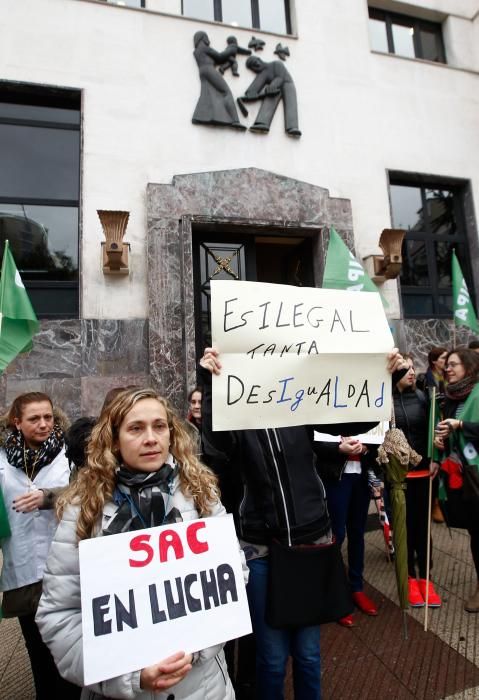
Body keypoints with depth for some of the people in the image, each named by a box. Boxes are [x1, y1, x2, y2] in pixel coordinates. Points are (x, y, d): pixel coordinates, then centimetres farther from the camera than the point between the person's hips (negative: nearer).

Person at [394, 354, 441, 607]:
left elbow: (429, 432, 8)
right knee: (405, 524, 11)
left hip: (422, 471, 3)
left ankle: (424, 578, 28)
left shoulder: (421, 397, 3)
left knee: (422, 524, 13)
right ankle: (411, 578, 28)